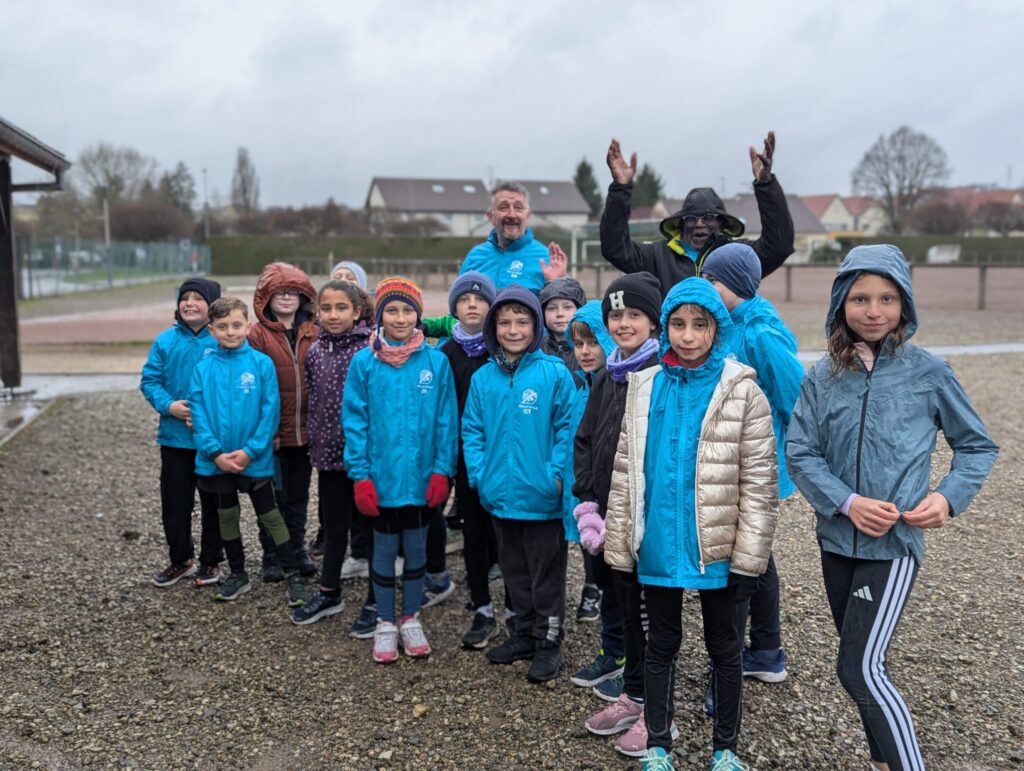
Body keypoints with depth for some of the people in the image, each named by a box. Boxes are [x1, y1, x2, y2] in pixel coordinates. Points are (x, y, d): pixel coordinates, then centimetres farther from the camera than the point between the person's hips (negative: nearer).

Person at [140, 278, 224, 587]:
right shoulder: (165, 341, 0)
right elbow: (149, 380, 1)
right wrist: (169, 405, -15)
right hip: (175, 437, 3)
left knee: (213, 502, 11)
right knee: (174, 503, 11)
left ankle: (211, 561, 27)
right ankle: (180, 561, 28)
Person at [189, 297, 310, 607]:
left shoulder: (262, 363, -8)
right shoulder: (203, 368, -2)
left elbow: (270, 411, -10)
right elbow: (199, 414, -3)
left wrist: (250, 450, -16)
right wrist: (215, 452, -14)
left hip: (255, 459, -3)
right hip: (216, 461, 3)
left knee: (269, 516, 5)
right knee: (226, 516, 16)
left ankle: (293, 575, 15)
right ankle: (237, 574, 32)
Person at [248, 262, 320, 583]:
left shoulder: (314, 334, 5)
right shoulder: (257, 334, -7)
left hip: (305, 429, 3)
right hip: (272, 431, -3)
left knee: (299, 494, 17)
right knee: (274, 496, 9)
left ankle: (297, 549, 32)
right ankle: (272, 555, 24)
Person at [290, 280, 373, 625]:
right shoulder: (315, 352, 5)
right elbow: (314, 402, 13)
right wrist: (316, 445, 11)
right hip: (329, 454, 5)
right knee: (333, 525, 17)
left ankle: (376, 600, 21)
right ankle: (329, 593, 32)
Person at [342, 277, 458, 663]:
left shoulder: (436, 361, -4)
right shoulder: (364, 362, -6)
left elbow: (446, 420, -3)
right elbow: (354, 422, -5)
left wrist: (442, 470, -8)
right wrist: (360, 474, -10)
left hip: (421, 477, 1)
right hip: (381, 476, -1)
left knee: (416, 549, 15)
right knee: (384, 551, 13)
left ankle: (411, 619, 33)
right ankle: (385, 624, 29)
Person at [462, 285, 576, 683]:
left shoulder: (555, 373, -9)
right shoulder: (483, 377, 3)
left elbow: (567, 427, -9)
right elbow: (472, 430, 6)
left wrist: (556, 473, -16)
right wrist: (479, 474, -3)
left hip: (542, 496, -4)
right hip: (500, 496, 5)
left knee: (546, 572, 7)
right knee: (513, 569, 19)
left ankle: (548, 642, 22)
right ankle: (523, 634, 35)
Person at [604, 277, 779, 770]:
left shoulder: (743, 391, -8)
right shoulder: (644, 388, 2)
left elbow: (759, 481, -8)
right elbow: (626, 471, 4)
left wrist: (748, 557, -11)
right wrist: (619, 546, 3)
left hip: (717, 550, -2)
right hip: (657, 547, 3)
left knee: (723, 647, 15)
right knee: (661, 646, 16)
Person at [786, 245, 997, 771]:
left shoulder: (928, 372, -5)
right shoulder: (822, 377, 0)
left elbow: (977, 446, 4)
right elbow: (800, 453, -3)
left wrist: (948, 497, -13)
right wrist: (847, 502, -18)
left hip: (895, 543, -4)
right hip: (837, 540, 4)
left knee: (860, 668, -9)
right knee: (863, 662, 16)